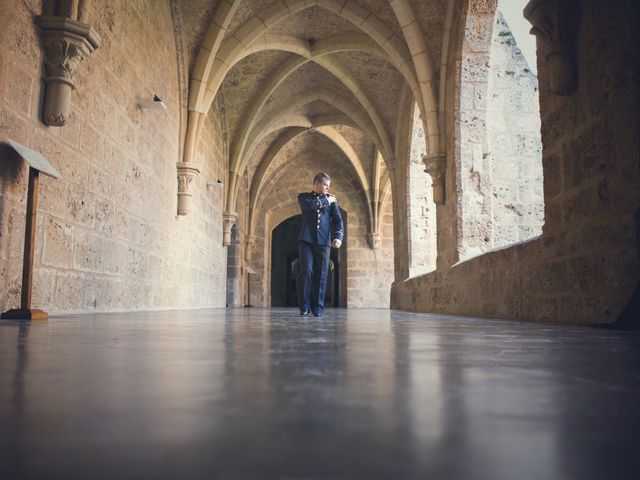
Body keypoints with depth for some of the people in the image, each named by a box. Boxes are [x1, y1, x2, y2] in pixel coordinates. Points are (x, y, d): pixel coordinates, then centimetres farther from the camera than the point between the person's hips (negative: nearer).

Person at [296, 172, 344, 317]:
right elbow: (309, 206, -12)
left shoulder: (331, 200, 17)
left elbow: (337, 219, 5)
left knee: (321, 275, -1)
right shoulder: (304, 197, 13)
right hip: (306, 240, -2)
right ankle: (304, 307, -4)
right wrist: (326, 202, 1)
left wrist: (338, 236, -12)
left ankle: (318, 308, 5)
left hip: (323, 241, 2)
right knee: (306, 271, -13)